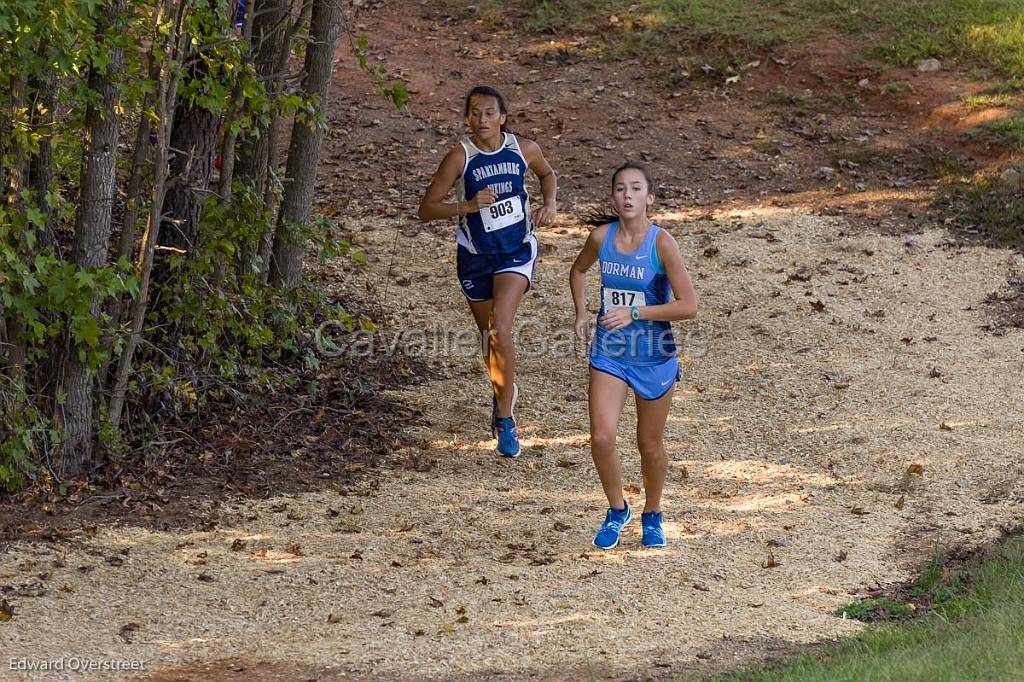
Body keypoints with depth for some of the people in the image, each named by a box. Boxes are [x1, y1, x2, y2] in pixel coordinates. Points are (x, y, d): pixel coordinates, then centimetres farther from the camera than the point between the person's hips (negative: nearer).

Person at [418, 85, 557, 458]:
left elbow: (547, 174, 17)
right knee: (488, 335, 15)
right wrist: (468, 206, -29)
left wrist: (549, 204, -2)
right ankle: (503, 392, 46)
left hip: (517, 252, -1)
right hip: (475, 256, 1)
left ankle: (504, 418, -9)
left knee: (500, 331, -19)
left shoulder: (524, 149, -7)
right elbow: (426, 209, -15)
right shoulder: (460, 156, -15)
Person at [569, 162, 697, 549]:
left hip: (654, 357, -2)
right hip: (609, 353, 2)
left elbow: (688, 306, -19)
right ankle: (617, 510, 14)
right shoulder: (602, 237, -6)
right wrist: (581, 313, 6)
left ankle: (652, 516, 35)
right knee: (602, 437, -11)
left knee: (650, 446, 11)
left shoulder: (661, 243, -17)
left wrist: (636, 313, -24)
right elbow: (578, 270, 18)